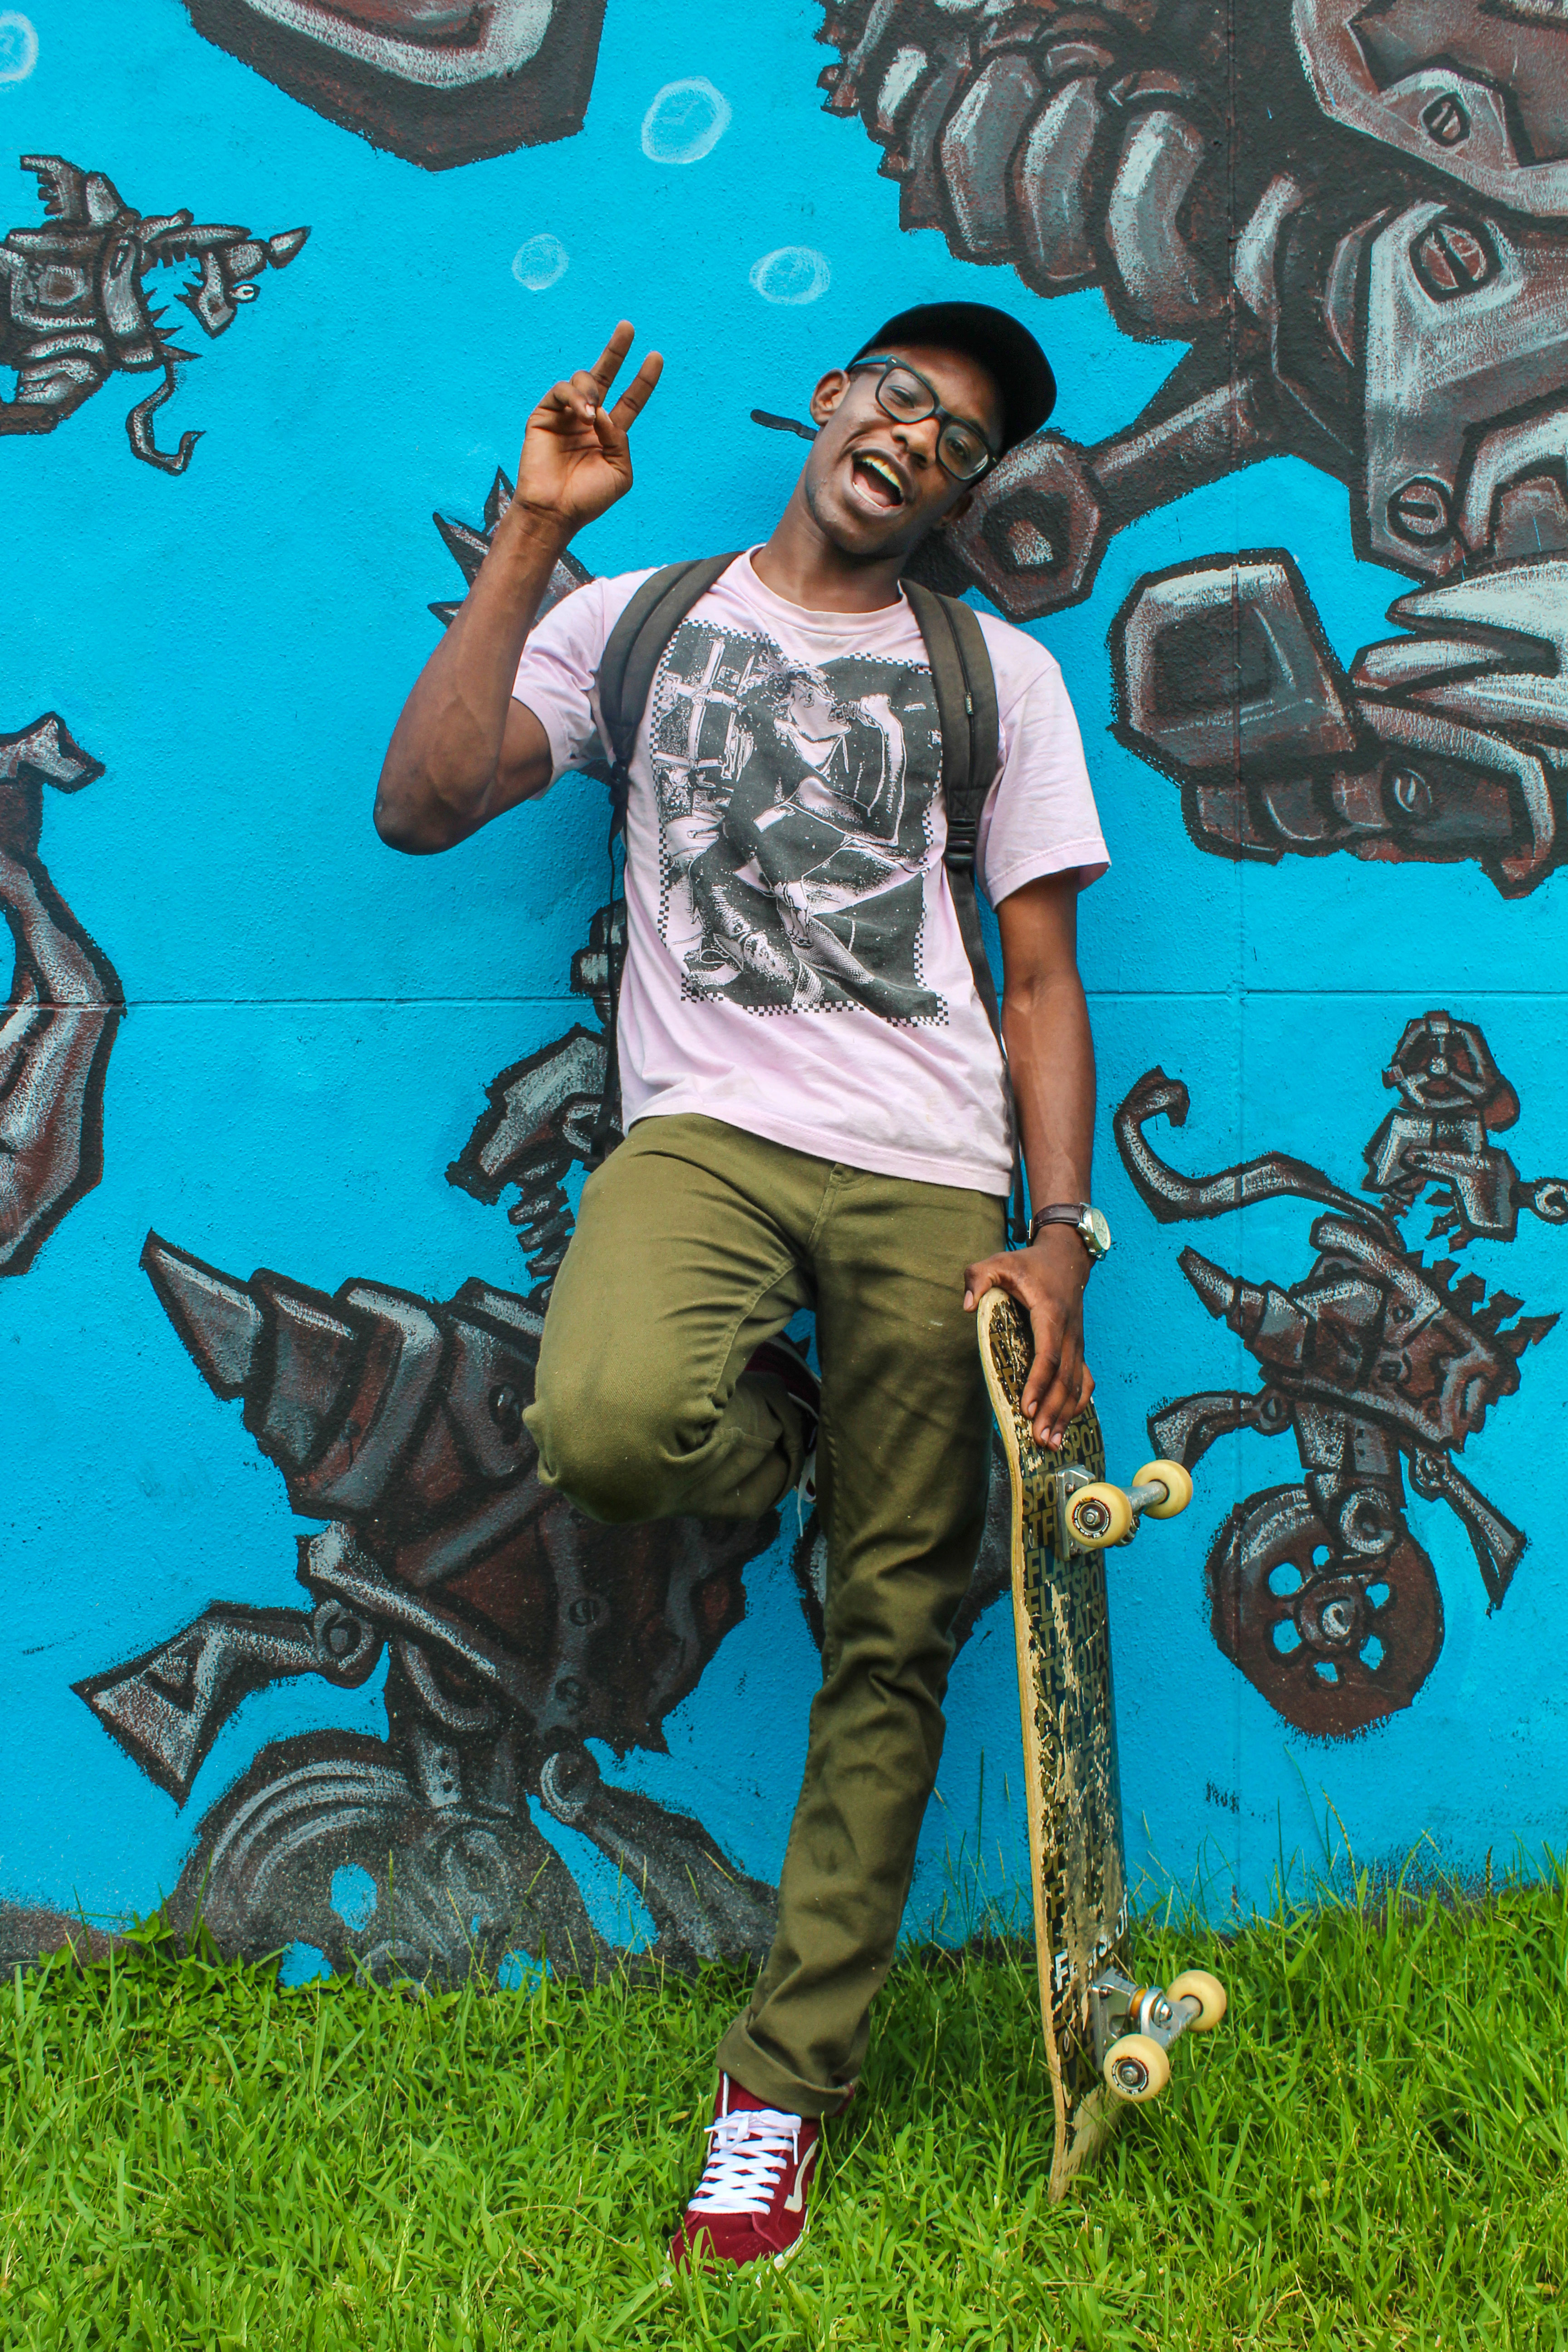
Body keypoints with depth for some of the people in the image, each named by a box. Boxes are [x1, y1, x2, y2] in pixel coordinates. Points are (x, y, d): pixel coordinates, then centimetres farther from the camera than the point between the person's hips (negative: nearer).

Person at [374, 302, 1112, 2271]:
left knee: (891, 1649, -1)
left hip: (930, 1179, 1)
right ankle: (775, 1432, 4)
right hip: (704, 1132, -1)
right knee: (607, 1425, -34)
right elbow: (420, 805, -1)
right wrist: (529, 536, -3)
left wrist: (1061, 1236, -2)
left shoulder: (999, 673, 15)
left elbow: (1041, 981, 11)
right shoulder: (633, 622, 14)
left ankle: (787, 2078, 14)